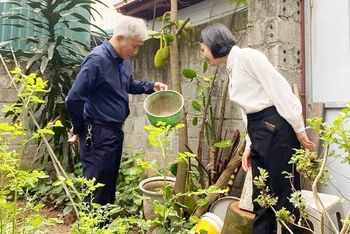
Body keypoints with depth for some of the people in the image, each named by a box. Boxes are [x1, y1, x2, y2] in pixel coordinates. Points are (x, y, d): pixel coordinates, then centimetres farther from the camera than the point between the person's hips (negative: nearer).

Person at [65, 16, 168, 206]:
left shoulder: (124, 59, 6)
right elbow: (73, 99, -19)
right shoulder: (97, 59, -20)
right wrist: (79, 129, -5)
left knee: (110, 185, 20)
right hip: (98, 134, -9)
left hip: (116, 131, 9)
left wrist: (151, 86, 7)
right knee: (97, 190, 1)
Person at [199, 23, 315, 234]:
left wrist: (298, 129, -15)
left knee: (284, 197, 0)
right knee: (261, 198, 13)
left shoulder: (246, 55, -7)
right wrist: (250, 146, 14)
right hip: (259, 132, 9)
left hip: (276, 128, -9)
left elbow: (280, 88, -13)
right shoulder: (232, 69, 19)